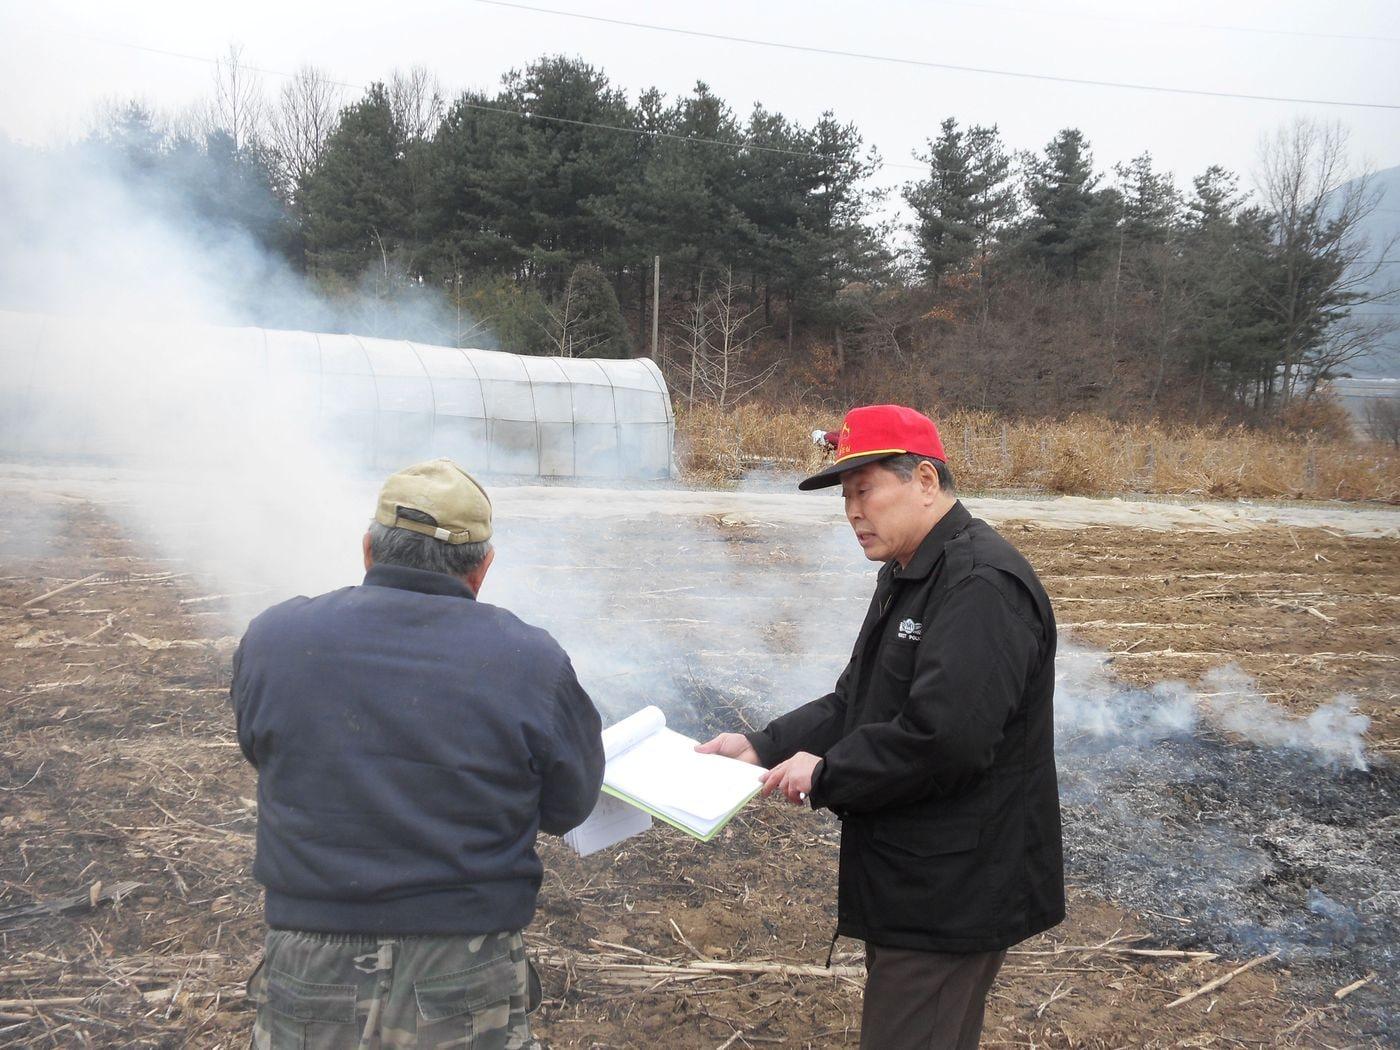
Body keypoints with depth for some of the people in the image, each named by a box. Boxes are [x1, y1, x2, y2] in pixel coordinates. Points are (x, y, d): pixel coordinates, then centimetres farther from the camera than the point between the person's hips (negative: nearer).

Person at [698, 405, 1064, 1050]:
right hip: (910, 880, 10)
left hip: (952, 894, -10)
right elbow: (855, 703, 15)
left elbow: (944, 737, -29)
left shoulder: (982, 585, -21)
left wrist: (825, 776, -17)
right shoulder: (907, 578, 13)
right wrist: (764, 748, 2)